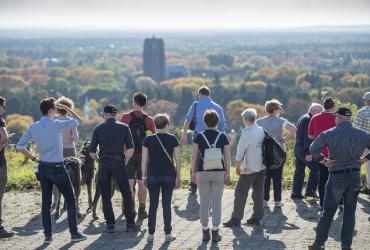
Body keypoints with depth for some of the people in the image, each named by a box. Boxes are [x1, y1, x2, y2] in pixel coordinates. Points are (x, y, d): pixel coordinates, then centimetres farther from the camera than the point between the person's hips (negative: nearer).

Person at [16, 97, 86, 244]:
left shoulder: (33, 127, 2)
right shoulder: (57, 125, -14)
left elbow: (20, 146, 5)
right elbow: (78, 120, -2)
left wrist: (34, 159, 10)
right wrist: (65, 108, 4)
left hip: (43, 168, 5)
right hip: (57, 168, -5)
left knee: (46, 202, 8)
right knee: (70, 200, 7)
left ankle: (48, 235, 8)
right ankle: (74, 233, 7)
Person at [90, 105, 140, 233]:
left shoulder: (98, 129, 5)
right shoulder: (124, 127, 5)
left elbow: (92, 151, 2)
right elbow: (130, 148, -4)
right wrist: (126, 161, 9)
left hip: (104, 163, 1)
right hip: (118, 162, -1)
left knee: (106, 196, 7)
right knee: (126, 194, 7)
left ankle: (110, 225, 6)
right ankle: (130, 223, 3)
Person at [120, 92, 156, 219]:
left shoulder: (126, 117, -3)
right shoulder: (149, 119, 0)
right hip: (144, 154, 1)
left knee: (130, 182, 3)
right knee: (141, 182, 6)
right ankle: (142, 210, 8)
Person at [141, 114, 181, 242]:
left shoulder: (148, 140, -1)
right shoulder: (172, 139, -3)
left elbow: (144, 160, 0)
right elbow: (178, 160, -4)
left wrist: (144, 176, 7)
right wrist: (178, 176, 3)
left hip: (152, 175, 1)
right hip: (169, 175, -1)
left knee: (153, 204, 6)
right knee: (167, 204, 6)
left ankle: (151, 234, 8)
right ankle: (168, 234, 9)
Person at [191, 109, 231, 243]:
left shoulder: (199, 136, -2)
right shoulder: (223, 136, -1)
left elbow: (194, 156, -2)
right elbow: (227, 157, -1)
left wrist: (193, 173, 7)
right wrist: (228, 174, 5)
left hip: (202, 172, 0)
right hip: (219, 172, 0)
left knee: (204, 203, 8)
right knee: (217, 203, 5)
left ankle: (205, 232, 11)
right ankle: (215, 232, 5)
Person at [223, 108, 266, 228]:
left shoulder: (246, 133, -16)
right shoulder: (261, 130, 4)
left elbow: (240, 150, -11)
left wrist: (238, 165, 0)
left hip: (250, 168, -7)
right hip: (262, 166, 7)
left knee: (241, 192, -1)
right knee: (258, 192, 13)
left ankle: (236, 219, 0)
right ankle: (257, 217, 16)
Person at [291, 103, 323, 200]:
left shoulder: (302, 118, 19)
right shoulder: (308, 119, -13)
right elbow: (308, 136, -19)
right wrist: (310, 151, -20)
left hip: (297, 147, 10)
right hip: (305, 150, -10)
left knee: (299, 170, 12)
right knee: (315, 168, -4)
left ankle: (296, 193, 13)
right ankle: (310, 191, -4)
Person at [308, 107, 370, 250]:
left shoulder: (329, 134, -7)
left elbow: (313, 150, -15)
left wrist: (323, 160, -2)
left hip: (337, 176, -2)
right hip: (355, 176, 2)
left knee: (328, 212, 6)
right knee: (349, 213, 9)